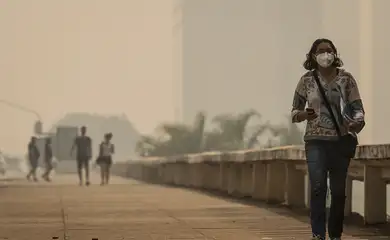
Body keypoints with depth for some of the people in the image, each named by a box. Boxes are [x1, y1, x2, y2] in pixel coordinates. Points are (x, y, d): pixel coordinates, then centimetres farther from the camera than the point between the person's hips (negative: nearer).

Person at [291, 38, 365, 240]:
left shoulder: (346, 78, 3)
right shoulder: (307, 80, 3)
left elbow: (357, 107, 2)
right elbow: (294, 111, 8)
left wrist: (358, 122, -21)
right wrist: (303, 115, -16)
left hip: (341, 140, 1)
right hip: (316, 140, -1)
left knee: (338, 190, 4)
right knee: (318, 186, -16)